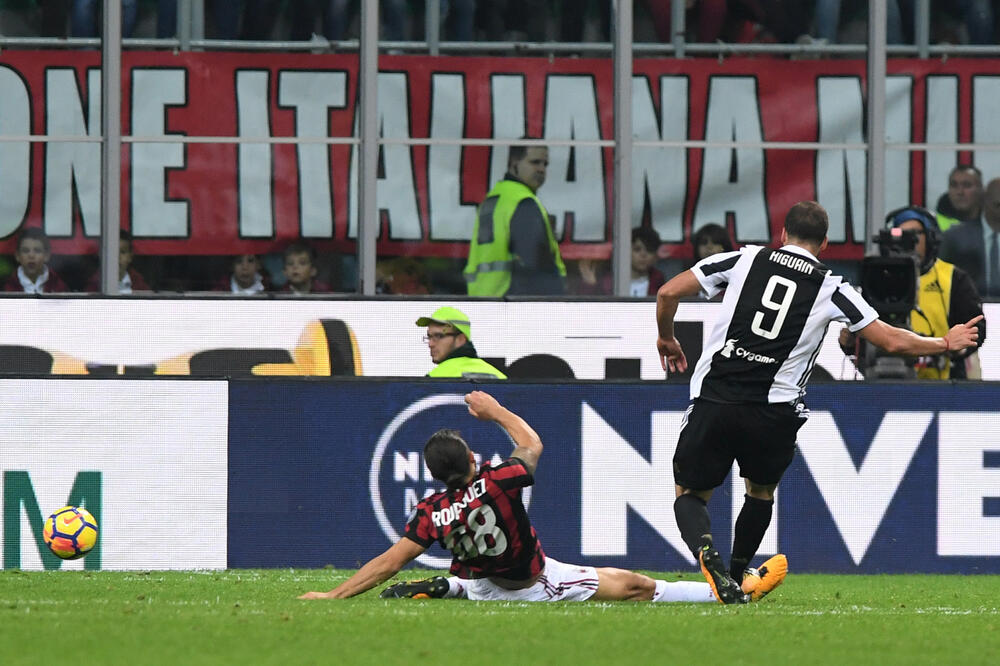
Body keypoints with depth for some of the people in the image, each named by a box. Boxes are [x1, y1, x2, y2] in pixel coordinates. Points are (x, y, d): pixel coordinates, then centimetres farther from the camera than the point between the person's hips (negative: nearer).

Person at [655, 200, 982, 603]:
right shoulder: (831, 288, 6)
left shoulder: (744, 260, 9)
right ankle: (737, 578, 25)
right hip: (772, 414, 0)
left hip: (714, 400, 0)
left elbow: (669, 292, 7)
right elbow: (892, 341, 8)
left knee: (689, 494, 13)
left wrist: (666, 339, 26)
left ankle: (706, 552, -18)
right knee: (761, 491, 28)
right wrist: (946, 344, 25)